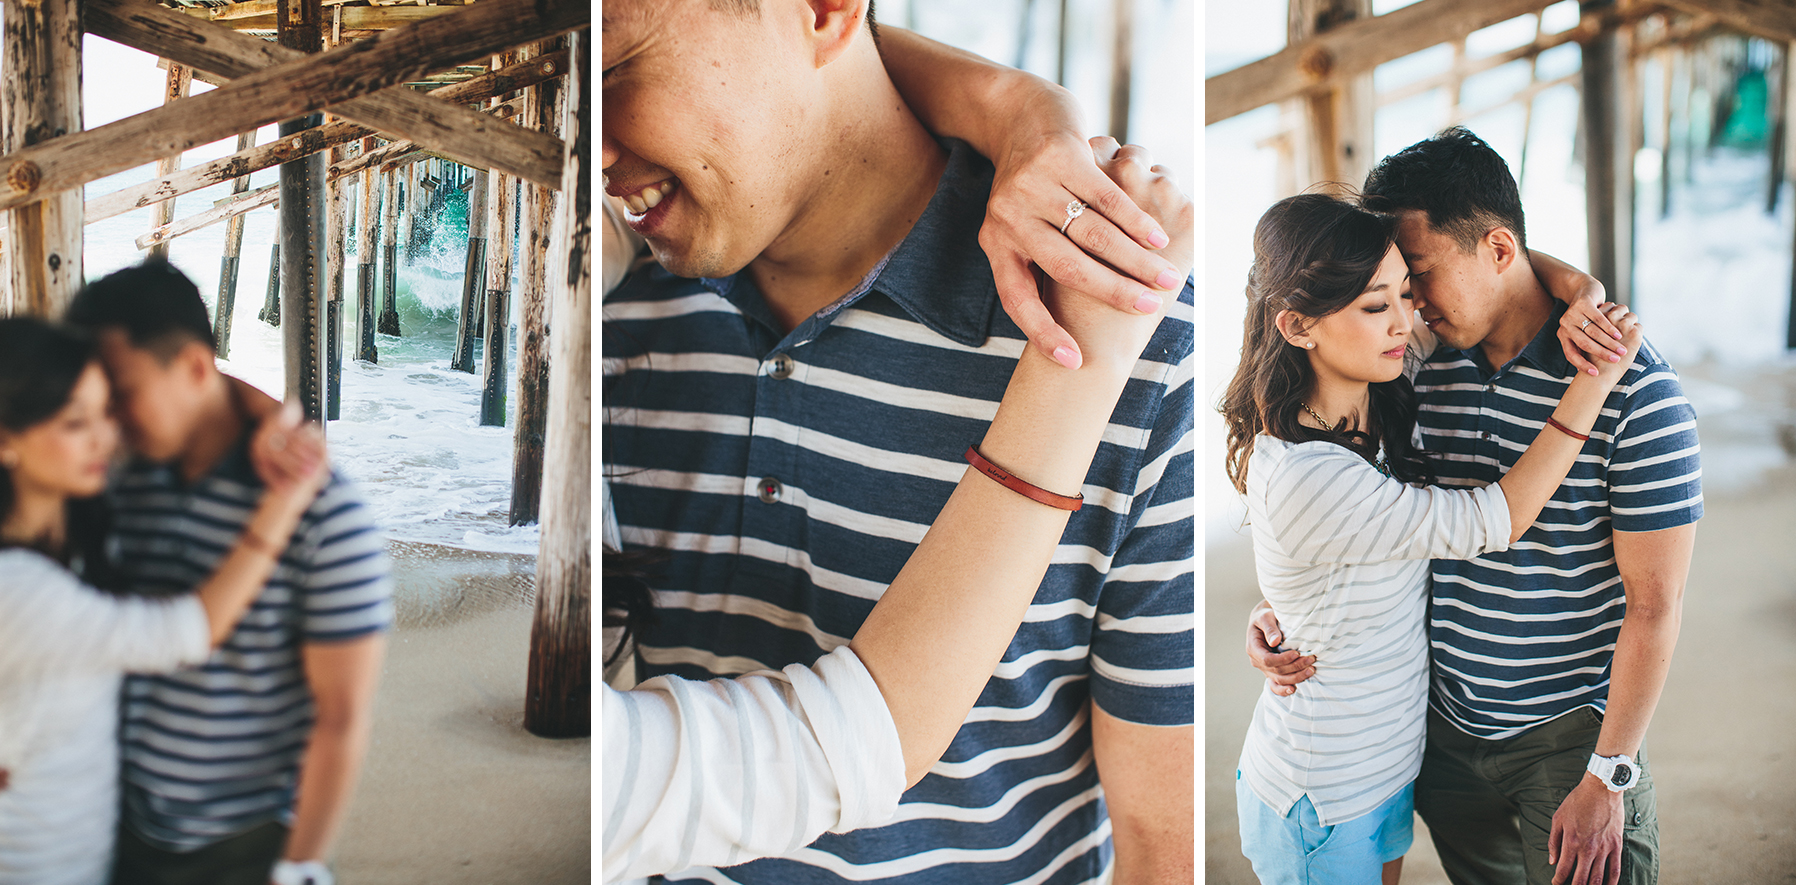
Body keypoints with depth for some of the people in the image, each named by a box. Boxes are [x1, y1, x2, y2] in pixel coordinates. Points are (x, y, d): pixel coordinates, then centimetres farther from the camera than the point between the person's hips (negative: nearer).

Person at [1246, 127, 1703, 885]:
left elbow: (1654, 602, -15)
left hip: (1569, 733, -5)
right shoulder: (1427, 372, -1)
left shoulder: (1634, 389, -17)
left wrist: (1608, 775, -14)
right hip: (1446, 727, 5)